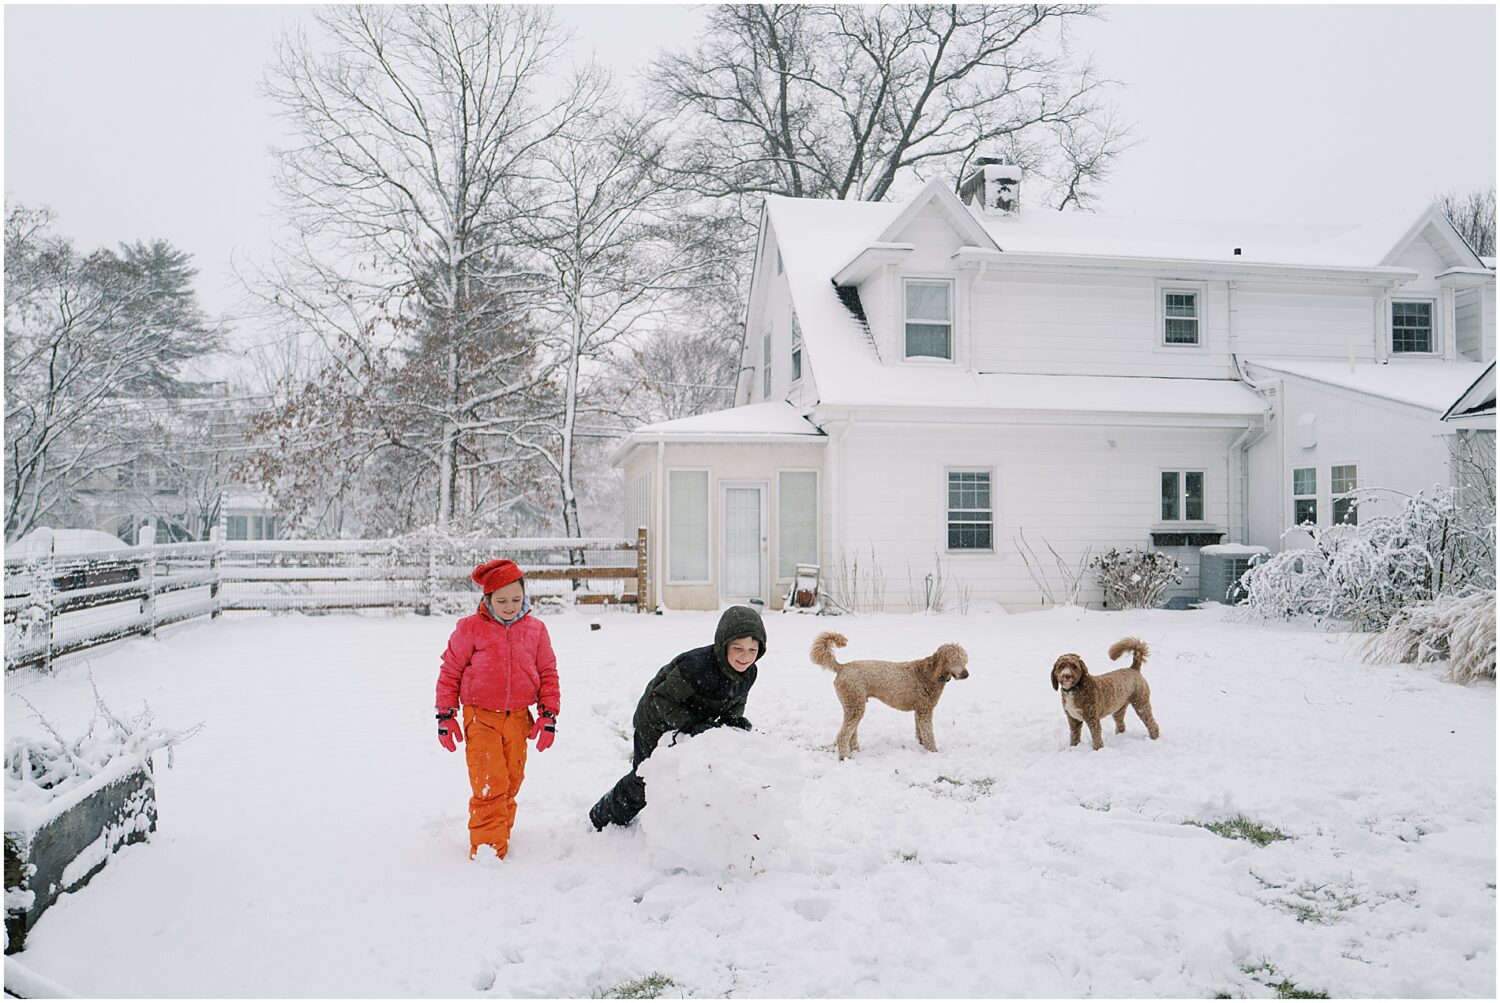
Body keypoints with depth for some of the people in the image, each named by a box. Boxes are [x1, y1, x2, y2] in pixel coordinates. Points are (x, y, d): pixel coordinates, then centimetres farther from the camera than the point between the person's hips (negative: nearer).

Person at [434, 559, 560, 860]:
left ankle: (501, 837, 26)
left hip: (518, 718, 3)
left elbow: (548, 673, 10)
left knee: (511, 782, 10)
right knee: (489, 785, -12)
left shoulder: (535, 629, 4)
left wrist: (548, 715, 5)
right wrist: (445, 716, 1)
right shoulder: (470, 628, -4)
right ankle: (487, 846, -3)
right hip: (481, 717, -3)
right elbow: (450, 671, 2)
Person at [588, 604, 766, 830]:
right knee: (644, 781, 9)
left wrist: (733, 719, -21)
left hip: (692, 728, 6)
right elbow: (661, 699, -32)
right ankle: (603, 817, 35)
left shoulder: (748, 674, -17)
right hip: (656, 725, -5)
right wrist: (691, 725, -41)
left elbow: (736, 701, 1)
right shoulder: (697, 665, -41)